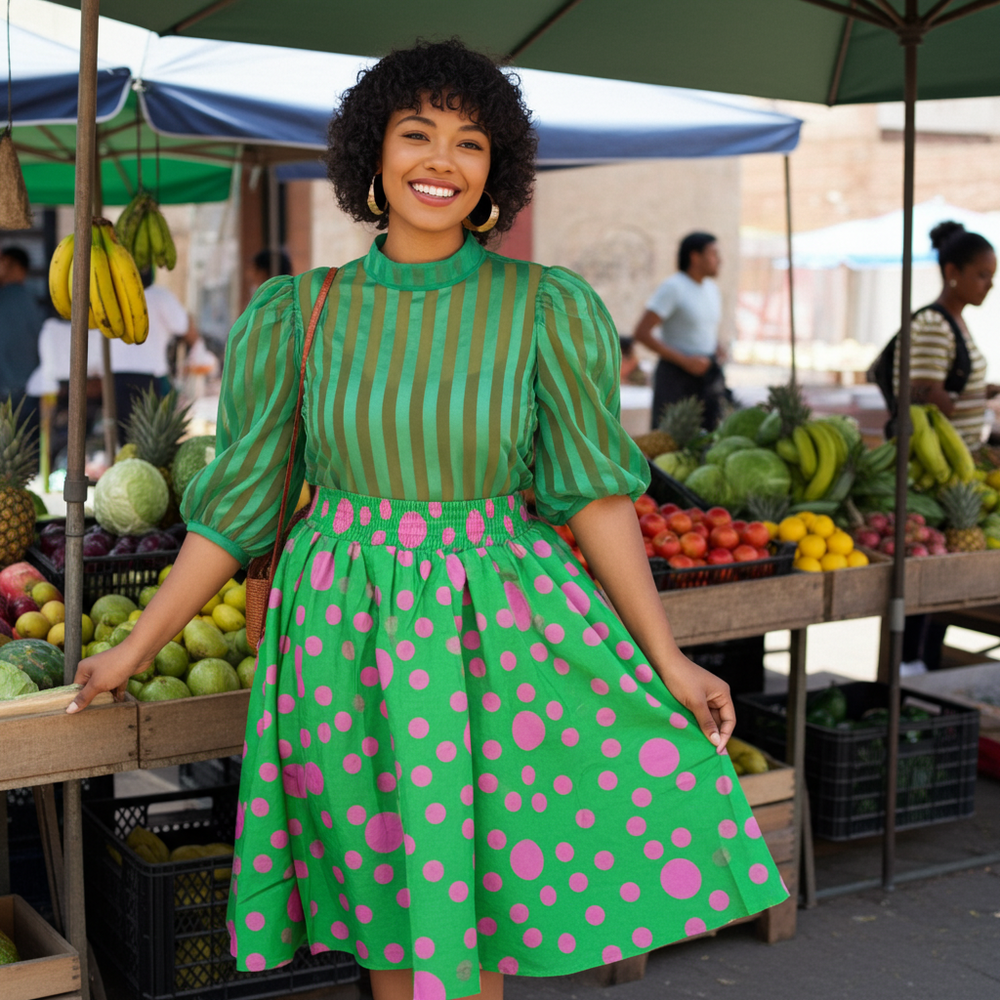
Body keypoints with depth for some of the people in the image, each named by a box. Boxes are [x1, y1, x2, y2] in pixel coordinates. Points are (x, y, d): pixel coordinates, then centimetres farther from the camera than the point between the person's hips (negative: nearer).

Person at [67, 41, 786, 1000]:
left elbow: (594, 489, -4)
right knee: (386, 907, 13)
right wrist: (134, 649, 7)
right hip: (348, 640, 1)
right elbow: (238, 496, 4)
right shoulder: (297, 313, -1)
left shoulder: (546, 308, -5)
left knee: (475, 900, 5)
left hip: (495, 631, -1)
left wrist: (669, 660, -8)